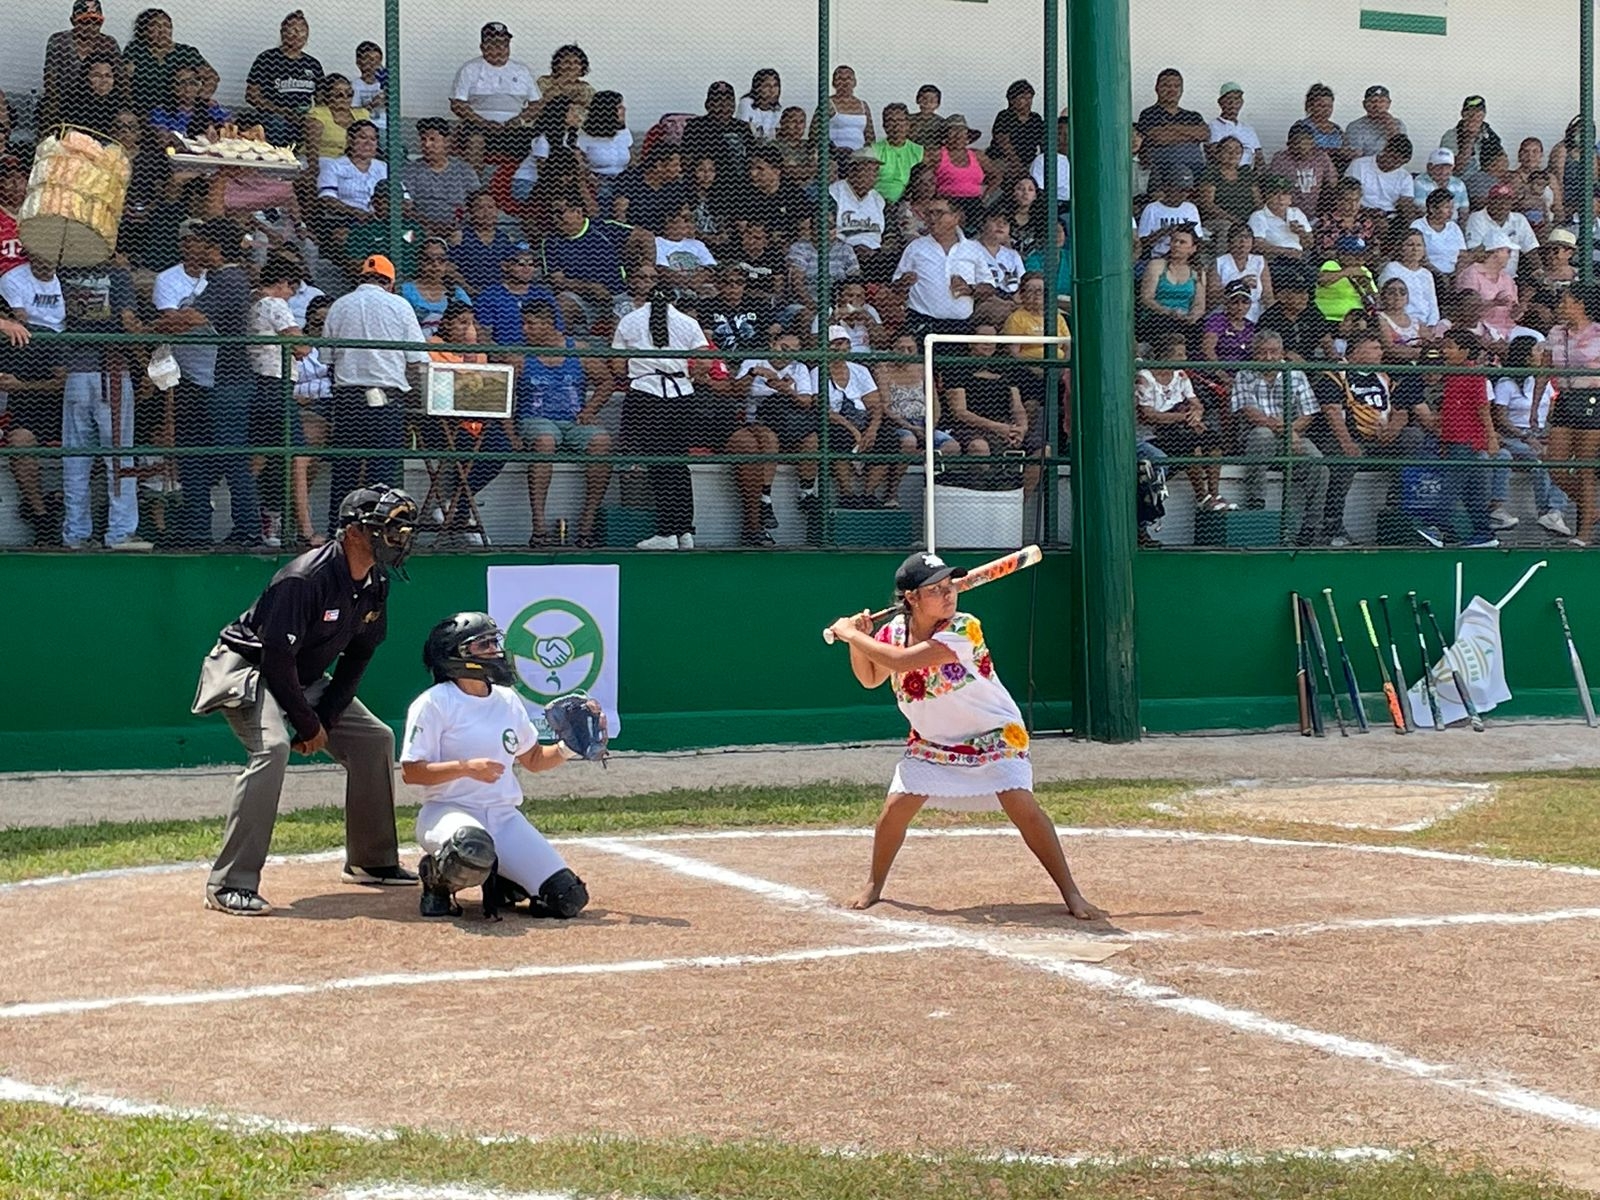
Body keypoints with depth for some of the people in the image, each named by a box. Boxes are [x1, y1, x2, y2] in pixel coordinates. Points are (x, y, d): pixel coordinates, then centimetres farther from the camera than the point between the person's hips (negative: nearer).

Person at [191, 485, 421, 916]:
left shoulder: (375, 585, -4)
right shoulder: (306, 578, -30)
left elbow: (358, 655, 5)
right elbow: (277, 657, -29)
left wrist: (326, 718, -5)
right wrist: (308, 723, -20)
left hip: (305, 679, 9)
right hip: (248, 667, -9)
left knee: (374, 739, 6)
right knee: (272, 746, -32)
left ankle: (372, 862, 21)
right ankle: (230, 885, -32)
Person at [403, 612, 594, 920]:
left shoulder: (509, 701, 12)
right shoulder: (433, 704, -7)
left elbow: (534, 760, 21)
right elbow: (410, 772, -12)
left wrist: (569, 747, 2)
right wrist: (467, 767, -24)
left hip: (505, 817, 6)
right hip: (448, 812, -6)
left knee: (569, 898, -11)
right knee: (473, 848, -44)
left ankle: (499, 881, 17)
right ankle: (437, 882, -8)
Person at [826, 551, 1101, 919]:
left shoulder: (962, 629, -28)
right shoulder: (894, 630, -8)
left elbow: (900, 661, -36)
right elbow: (870, 678, 7)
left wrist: (850, 633, -26)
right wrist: (856, 639, -9)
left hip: (994, 735, -5)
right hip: (931, 741, 5)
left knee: (1021, 804, -21)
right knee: (895, 808, -5)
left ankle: (1070, 893, -12)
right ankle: (873, 886, 19)